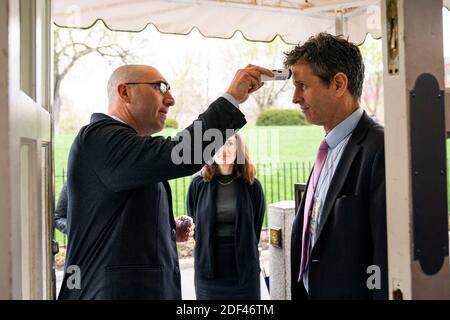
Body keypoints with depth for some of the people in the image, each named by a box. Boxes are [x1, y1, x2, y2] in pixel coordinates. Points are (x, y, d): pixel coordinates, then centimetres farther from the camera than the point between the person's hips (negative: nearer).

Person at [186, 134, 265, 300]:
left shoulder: (252, 186, -2)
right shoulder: (199, 184, -1)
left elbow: (256, 227, 7)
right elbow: (193, 224, 9)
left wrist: (246, 254, 10)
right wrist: (205, 253, 8)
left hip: (244, 268, 0)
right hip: (208, 268, 0)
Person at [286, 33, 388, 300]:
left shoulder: (380, 150, -20)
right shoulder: (330, 148, 8)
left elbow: (389, 256, -22)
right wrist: (298, 289, 12)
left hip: (350, 291, -8)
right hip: (311, 290, 8)